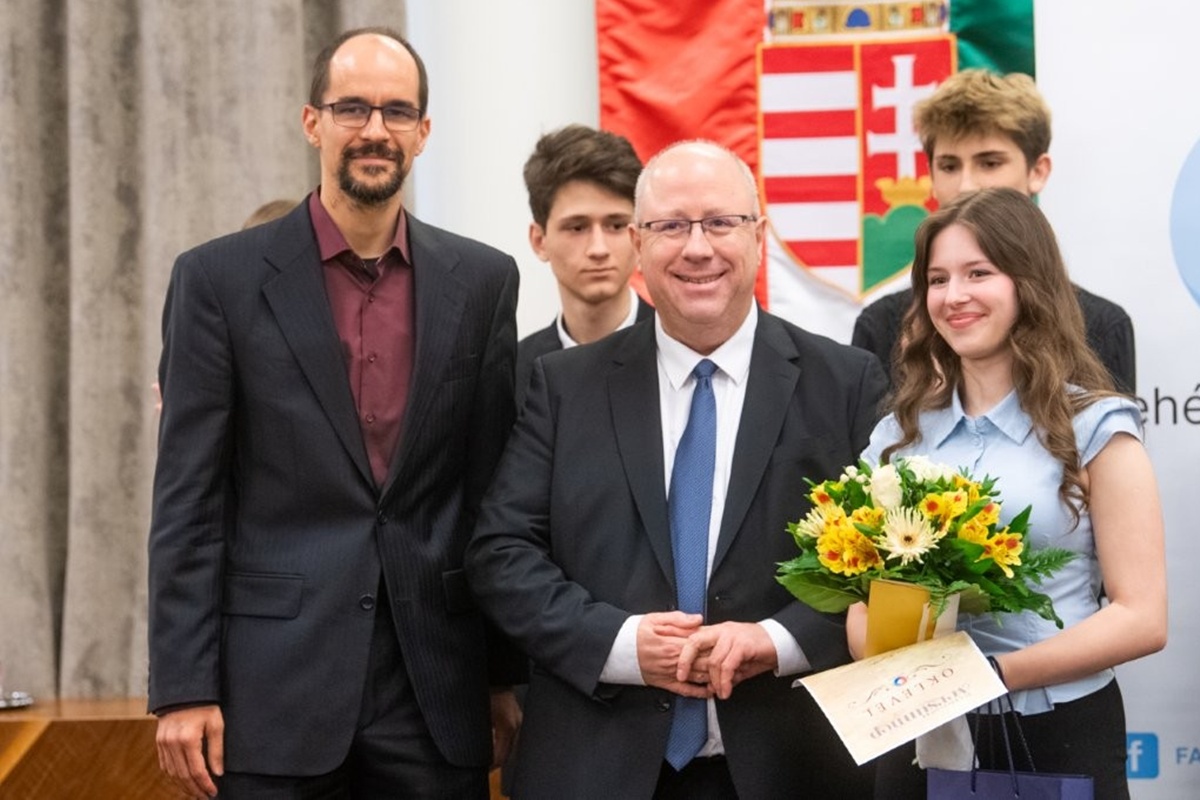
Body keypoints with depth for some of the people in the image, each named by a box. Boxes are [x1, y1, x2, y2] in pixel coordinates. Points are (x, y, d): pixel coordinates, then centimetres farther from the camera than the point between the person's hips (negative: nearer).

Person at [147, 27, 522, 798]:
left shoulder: (482, 280, 7)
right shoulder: (220, 278, 0)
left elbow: (497, 490, 9)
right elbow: (188, 500, -3)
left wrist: (508, 672, 8)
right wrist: (183, 688, -8)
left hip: (435, 689, 2)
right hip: (274, 686, -2)